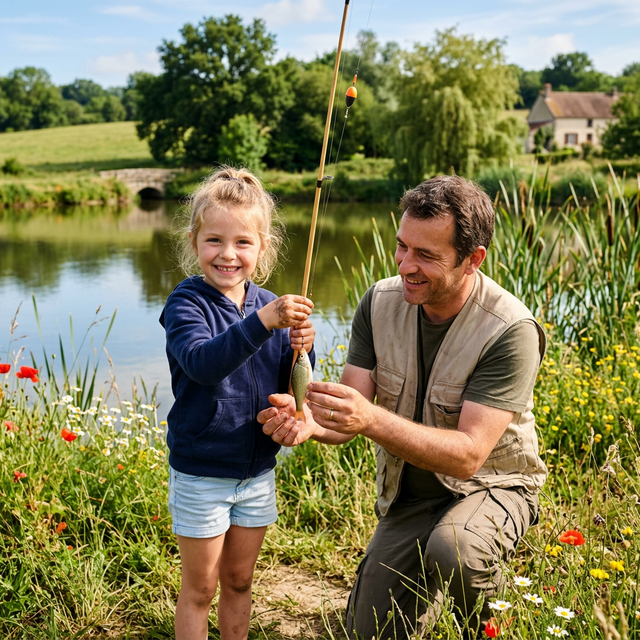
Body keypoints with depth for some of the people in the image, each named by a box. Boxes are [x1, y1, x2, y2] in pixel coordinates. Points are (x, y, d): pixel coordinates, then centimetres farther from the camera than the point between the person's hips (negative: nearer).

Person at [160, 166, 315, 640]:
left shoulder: (272, 306, 0)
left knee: (239, 581, 20)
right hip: (200, 473, -4)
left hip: (258, 471, 4)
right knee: (200, 588, 10)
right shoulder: (186, 304, -14)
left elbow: (289, 391, 2)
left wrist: (300, 351, -18)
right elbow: (203, 363, -34)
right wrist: (263, 322, -45)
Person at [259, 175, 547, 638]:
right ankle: (430, 586, 35)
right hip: (407, 494, 5)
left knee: (453, 550, -36)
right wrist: (309, 423, -37)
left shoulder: (510, 330, -27)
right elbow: (348, 418, -13)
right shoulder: (380, 303, -12)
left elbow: (467, 455, -32)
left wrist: (372, 420, -47)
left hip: (490, 485, -4)